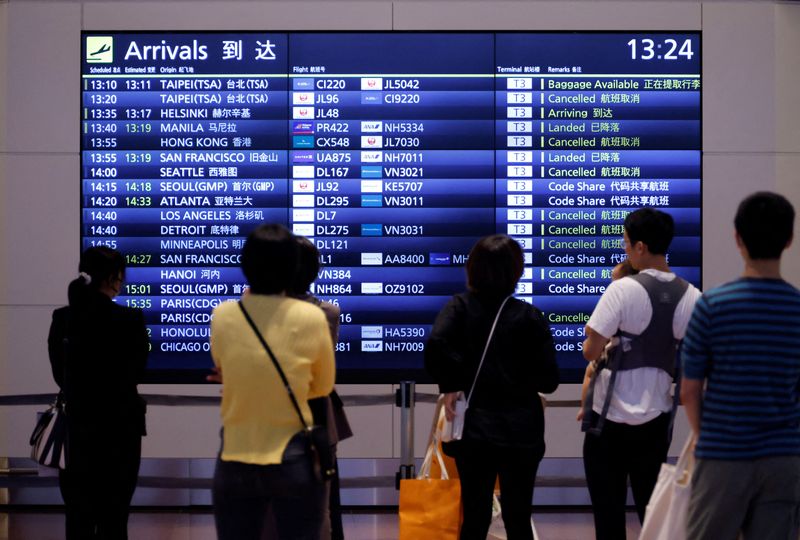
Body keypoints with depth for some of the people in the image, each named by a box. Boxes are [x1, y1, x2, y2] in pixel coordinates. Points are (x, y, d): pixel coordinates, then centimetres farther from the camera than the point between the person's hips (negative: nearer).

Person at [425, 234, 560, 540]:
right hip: (521, 429, 0)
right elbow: (549, 381, -4)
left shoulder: (460, 307, -2)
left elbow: (436, 344, -22)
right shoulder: (530, 316, -2)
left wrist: (450, 386, -9)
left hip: (475, 425, 0)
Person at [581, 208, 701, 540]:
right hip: (657, 417, 4)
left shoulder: (624, 289, -14)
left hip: (611, 417, -4)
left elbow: (590, 352, -14)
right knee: (652, 507, 13)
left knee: (608, 510, 5)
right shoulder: (691, 297, -1)